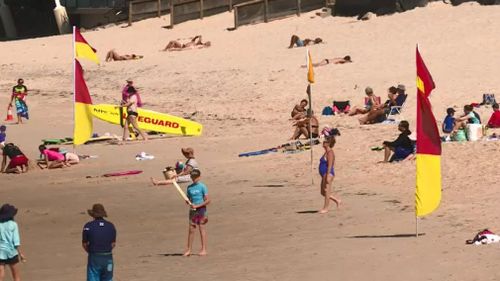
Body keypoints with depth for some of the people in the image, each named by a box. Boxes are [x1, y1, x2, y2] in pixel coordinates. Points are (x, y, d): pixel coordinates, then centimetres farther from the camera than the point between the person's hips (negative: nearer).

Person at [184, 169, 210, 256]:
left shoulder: (202, 187, -6)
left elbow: (207, 200, -9)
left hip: (201, 209, -5)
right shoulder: (189, 187, 10)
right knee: (191, 230, 3)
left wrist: (197, 206, -15)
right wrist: (189, 203, -7)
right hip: (192, 210, 5)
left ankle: (204, 249, 2)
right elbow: (188, 199, 17)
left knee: (202, 229, -2)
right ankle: (188, 250, 6)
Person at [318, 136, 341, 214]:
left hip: (328, 173, -11)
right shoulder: (327, 152, 17)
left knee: (326, 191, -5)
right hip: (324, 174, 11)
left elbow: (330, 165, -19)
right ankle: (337, 200, 23)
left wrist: (328, 176, -23)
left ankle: (326, 208, 0)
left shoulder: (330, 153, -14)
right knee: (323, 192, 13)